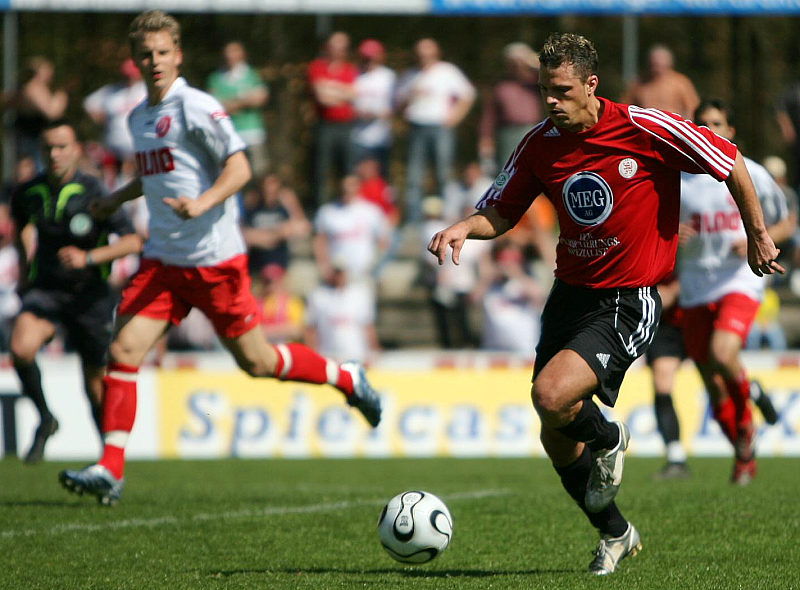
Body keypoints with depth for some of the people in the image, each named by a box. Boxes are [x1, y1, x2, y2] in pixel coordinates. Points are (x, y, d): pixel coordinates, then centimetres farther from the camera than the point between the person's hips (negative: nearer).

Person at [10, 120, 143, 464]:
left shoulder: (94, 194, -15)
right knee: (21, 348, -26)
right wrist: (24, 268, 17)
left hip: (90, 293, -2)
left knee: (95, 382, 3)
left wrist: (89, 258, -29)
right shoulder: (29, 193, -2)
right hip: (45, 289, 2)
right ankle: (45, 420, -3)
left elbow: (133, 241, -17)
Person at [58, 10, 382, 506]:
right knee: (123, 351, -9)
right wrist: (119, 198, 28)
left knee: (257, 362, 2)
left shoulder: (196, 107, -10)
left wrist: (203, 203, -31)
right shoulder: (139, 118, 14)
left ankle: (347, 378, 27)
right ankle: (110, 471, -8)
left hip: (214, 257, -6)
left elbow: (239, 168, -17)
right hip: (162, 257, 6)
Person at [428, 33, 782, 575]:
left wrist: (758, 236, 5)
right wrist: (466, 227, -13)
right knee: (557, 441, 8)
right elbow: (499, 213, 9)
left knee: (552, 397, -26)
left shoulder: (645, 129, -15)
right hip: (570, 292, 6)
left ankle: (608, 439, 8)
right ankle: (616, 534, 33)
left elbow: (732, 165, -4)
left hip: (628, 303, -6)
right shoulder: (540, 145, -1)